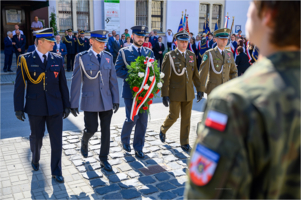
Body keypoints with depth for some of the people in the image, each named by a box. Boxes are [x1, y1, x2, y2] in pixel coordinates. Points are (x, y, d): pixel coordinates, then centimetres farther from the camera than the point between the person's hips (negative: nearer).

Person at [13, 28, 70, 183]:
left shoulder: (57, 59, 2)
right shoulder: (26, 59, -5)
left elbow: (63, 84, 5)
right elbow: (19, 86, -4)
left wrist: (66, 105, 4)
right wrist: (18, 108, -6)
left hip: (55, 106, 1)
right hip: (35, 107, -1)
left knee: (57, 139, 2)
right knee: (36, 137, 16)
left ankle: (56, 171, 17)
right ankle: (35, 159, 46)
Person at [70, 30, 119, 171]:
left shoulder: (108, 57, 4)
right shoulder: (82, 57, -7)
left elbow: (113, 80, 5)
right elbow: (76, 82, -6)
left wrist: (116, 100, 2)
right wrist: (74, 104, -7)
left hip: (107, 101, 3)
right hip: (90, 102, -3)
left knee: (106, 130, 6)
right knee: (91, 129, -1)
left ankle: (103, 158, 21)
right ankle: (84, 141, 35)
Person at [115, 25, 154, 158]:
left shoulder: (149, 52, 11)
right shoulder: (124, 52, 1)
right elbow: (118, 70, -6)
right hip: (130, 91, -3)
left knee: (143, 120, 5)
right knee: (132, 118, -5)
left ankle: (138, 148, 19)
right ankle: (125, 140, 25)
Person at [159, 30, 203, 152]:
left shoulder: (192, 55, 8)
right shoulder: (169, 56, -6)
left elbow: (195, 75, 12)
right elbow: (165, 77, -9)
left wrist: (199, 90, 8)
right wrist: (165, 95, -13)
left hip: (189, 93, 4)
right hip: (175, 93, -4)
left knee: (186, 118, 7)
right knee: (173, 116, 4)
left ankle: (184, 143, 20)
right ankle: (163, 130, 35)